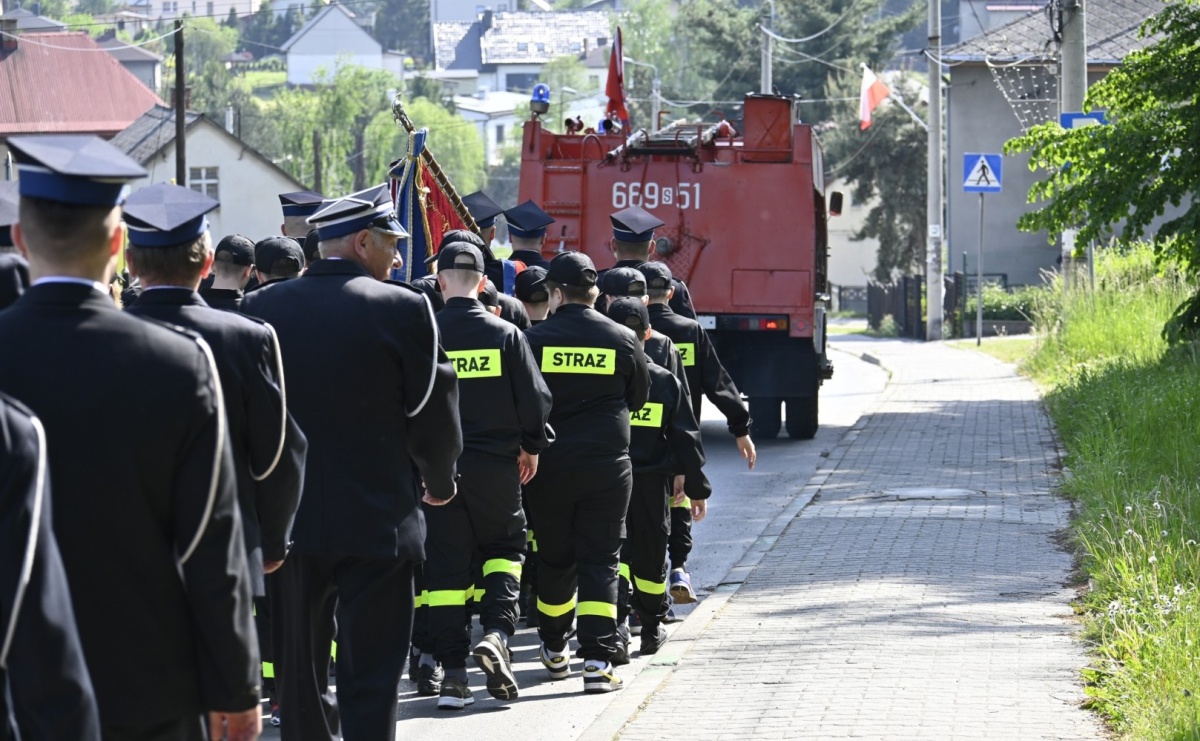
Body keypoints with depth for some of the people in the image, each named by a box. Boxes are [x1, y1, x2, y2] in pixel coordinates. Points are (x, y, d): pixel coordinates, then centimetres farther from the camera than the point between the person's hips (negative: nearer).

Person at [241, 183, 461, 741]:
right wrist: (440, 481, 14)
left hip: (289, 520, 4)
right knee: (370, 679, -1)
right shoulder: (402, 308, -11)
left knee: (301, 676, 14)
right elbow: (433, 410, -5)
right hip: (378, 522, -4)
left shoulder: (261, 308, 0)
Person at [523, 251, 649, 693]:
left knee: (554, 560, 14)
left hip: (549, 466, 0)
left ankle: (554, 650, 30)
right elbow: (638, 399, 12)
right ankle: (597, 660, -8)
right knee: (600, 562, 2)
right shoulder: (622, 340, -1)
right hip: (607, 466, 0)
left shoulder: (535, 340, -6)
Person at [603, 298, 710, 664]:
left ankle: (617, 624, -25)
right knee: (650, 554, 16)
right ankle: (652, 628, 29)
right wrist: (696, 487, 8)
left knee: (613, 551, -4)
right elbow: (686, 437, 1)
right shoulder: (665, 381, -2)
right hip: (652, 482, 2)